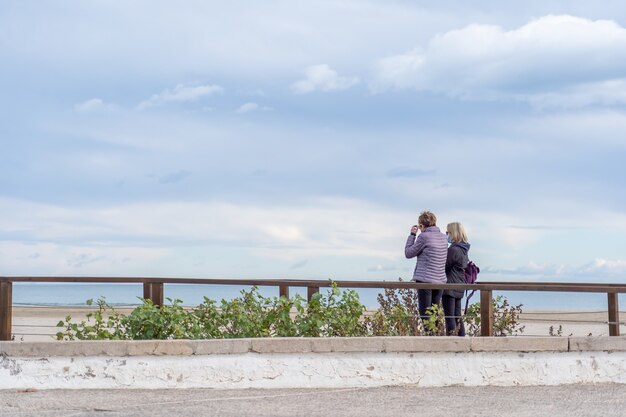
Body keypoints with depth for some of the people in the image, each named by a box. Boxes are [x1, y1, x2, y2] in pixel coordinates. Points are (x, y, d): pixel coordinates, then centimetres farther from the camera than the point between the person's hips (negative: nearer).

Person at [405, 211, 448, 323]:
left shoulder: (424, 236, -11)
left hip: (425, 280, -7)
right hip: (440, 280, 7)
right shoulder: (443, 237, 9)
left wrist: (412, 235, 7)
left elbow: (408, 253, -1)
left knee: (425, 314, -3)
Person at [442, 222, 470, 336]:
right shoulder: (463, 250, 13)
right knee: (457, 316, 14)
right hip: (459, 288, 9)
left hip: (450, 287, -9)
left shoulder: (453, 250, -16)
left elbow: (444, 266, -13)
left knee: (450, 318, -7)